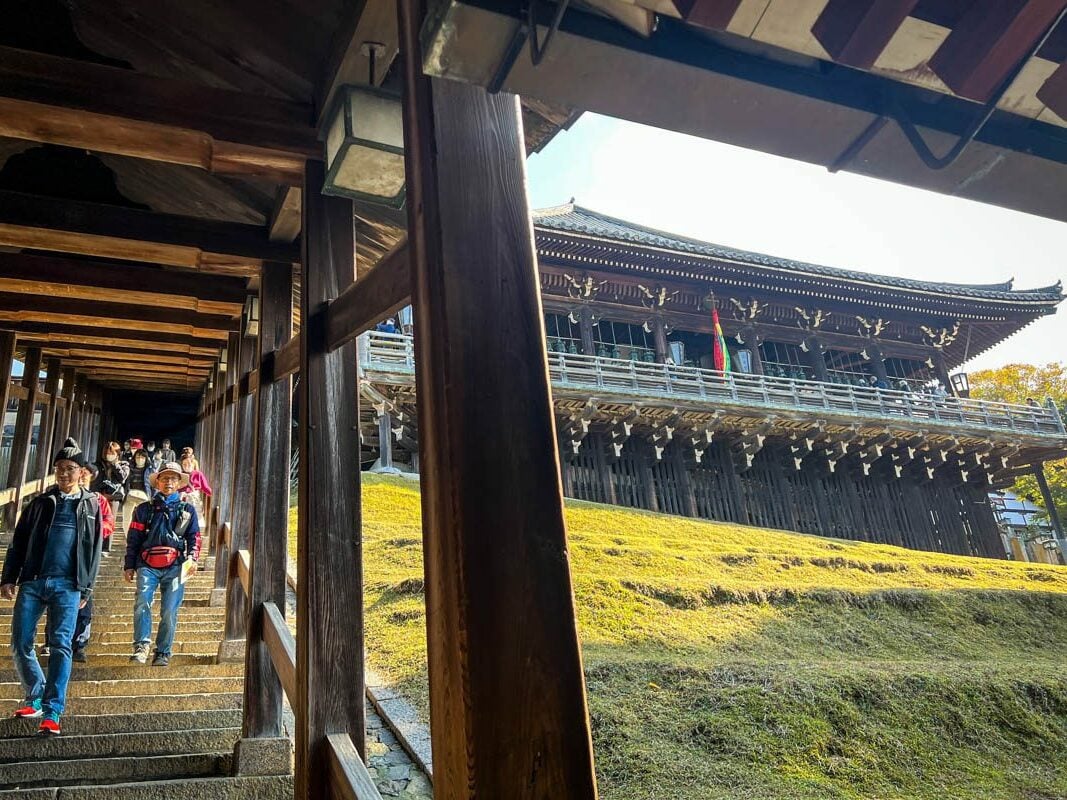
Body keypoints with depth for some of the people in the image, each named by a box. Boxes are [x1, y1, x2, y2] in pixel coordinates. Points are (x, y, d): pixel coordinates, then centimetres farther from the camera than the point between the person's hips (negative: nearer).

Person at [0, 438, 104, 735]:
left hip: (67, 585, -2)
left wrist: (86, 588, 3)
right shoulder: (40, 502, 12)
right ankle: (36, 696, 22)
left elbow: (94, 550, 8)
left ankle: (52, 711, -7)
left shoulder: (91, 505, 9)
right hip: (32, 582, 2)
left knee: (61, 645, -8)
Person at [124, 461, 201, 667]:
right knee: (142, 603, -20)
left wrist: (192, 557, -5)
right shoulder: (145, 509, 15)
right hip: (148, 565, 0)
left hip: (175, 566, 0)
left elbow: (194, 537, 12)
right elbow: (133, 539, 13)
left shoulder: (187, 510, 15)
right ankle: (141, 646, -14)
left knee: (169, 612, -3)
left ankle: (163, 653, 5)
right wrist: (129, 565, 7)